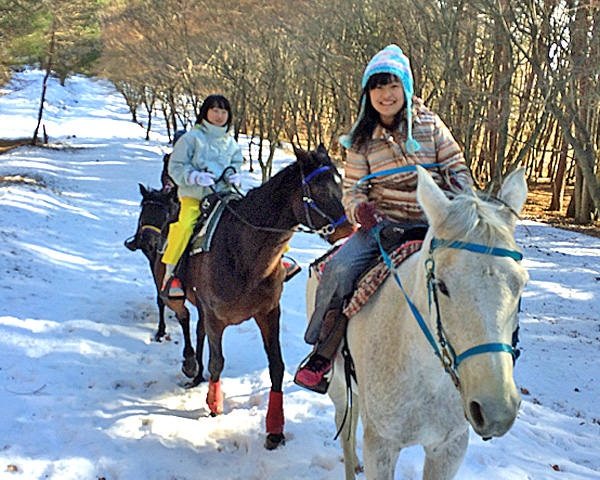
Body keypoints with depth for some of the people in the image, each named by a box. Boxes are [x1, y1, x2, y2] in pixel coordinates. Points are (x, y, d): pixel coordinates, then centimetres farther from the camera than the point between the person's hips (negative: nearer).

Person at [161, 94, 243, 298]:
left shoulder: (231, 143, 17)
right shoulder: (192, 138, 2)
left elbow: (236, 164, 27)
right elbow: (175, 166, 0)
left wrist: (234, 176, 3)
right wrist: (195, 176, -16)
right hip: (193, 196, -4)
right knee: (185, 225, -29)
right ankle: (170, 273, -17)